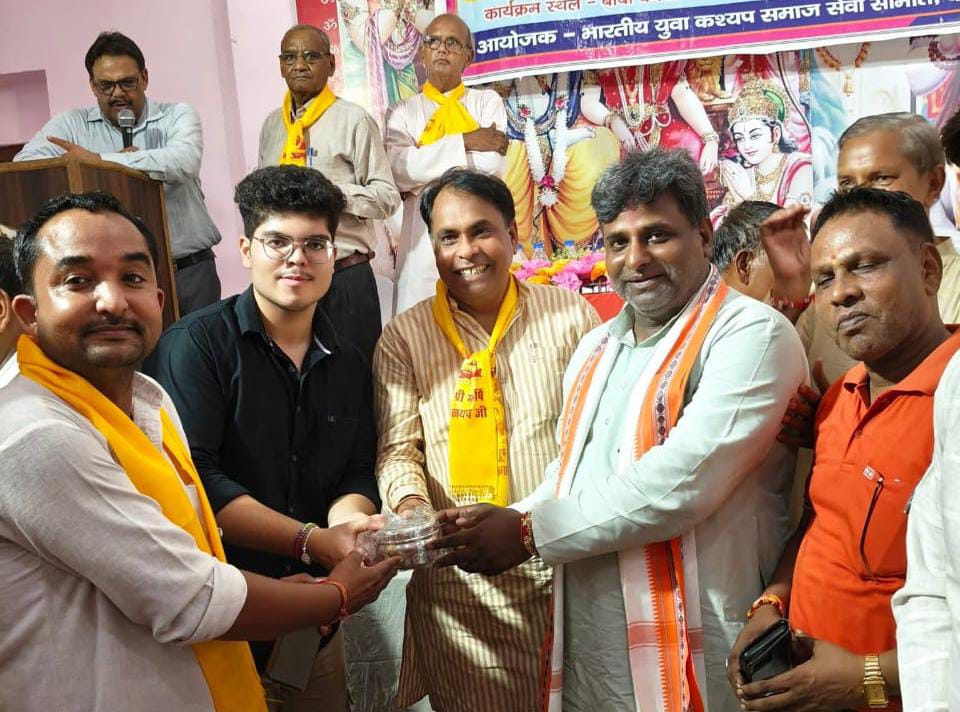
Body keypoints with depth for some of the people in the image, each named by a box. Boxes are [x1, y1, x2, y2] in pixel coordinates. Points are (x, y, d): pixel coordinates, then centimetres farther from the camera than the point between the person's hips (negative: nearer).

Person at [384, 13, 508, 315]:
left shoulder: (487, 102, 12)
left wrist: (425, 167, -4)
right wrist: (466, 142, -10)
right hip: (422, 240, 1)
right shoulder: (402, 113, 13)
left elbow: (494, 162, -5)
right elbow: (399, 169, -7)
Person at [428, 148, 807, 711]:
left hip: (692, 659, -7)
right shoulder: (597, 348, 12)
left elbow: (681, 482, -23)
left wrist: (530, 531, -16)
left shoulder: (753, 334, -13)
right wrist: (508, 524, -2)